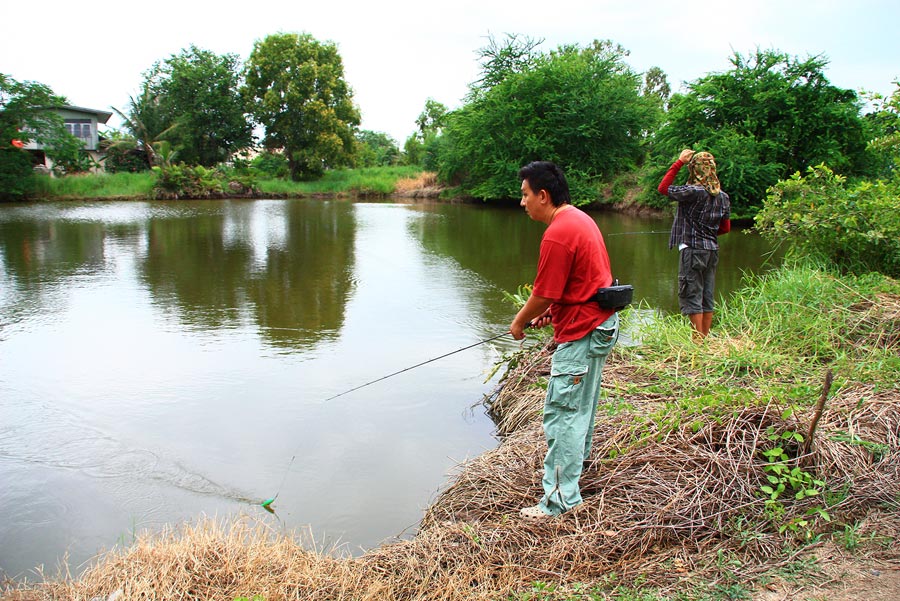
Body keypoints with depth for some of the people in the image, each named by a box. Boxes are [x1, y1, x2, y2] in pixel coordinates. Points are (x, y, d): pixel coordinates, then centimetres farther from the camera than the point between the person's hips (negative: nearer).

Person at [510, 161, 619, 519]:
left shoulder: (557, 234, -24)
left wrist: (519, 322, -2)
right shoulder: (580, 218, 9)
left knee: (562, 412, -5)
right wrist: (551, 311, 16)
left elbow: (544, 293, -19)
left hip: (581, 333, -11)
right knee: (582, 400, 28)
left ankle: (560, 499, 1)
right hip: (600, 323, 11)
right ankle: (578, 456, 48)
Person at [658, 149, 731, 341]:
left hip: (693, 249, -7)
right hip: (712, 250, 7)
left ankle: (698, 340, 1)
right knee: (708, 297, 13)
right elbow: (726, 228, 12)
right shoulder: (723, 197, 6)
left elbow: (663, 188, -5)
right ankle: (706, 338, 20)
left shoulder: (693, 192, -15)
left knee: (691, 296, 0)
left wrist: (679, 162, -1)